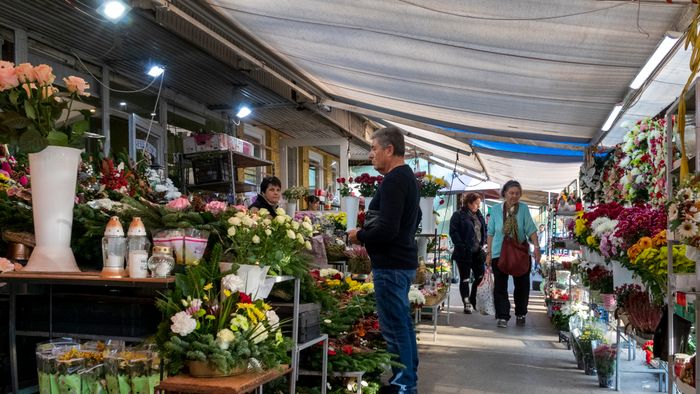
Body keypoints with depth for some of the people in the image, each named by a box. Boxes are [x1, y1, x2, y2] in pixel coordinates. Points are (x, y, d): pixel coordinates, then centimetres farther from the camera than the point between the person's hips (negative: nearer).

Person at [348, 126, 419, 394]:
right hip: (404, 259, 11)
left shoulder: (393, 180, -18)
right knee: (403, 322, 18)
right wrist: (369, 232, 18)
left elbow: (387, 230, -27)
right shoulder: (408, 176, 14)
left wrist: (359, 236, -9)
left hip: (391, 264, -11)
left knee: (394, 327, -4)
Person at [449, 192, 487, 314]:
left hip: (477, 252, 6)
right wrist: (461, 247, -19)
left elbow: (485, 229, 21)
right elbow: (453, 232, -13)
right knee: (464, 279, 3)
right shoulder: (458, 215, -8)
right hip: (464, 253, -6)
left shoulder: (479, 215, 13)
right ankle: (467, 304, 10)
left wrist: (483, 243, 5)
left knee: (480, 277, 5)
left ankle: (473, 301, 21)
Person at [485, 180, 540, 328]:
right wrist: (488, 252, 3)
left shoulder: (523, 208, -2)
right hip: (499, 253, 0)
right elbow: (491, 233, 5)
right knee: (500, 286, -1)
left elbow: (531, 229, -6)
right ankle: (502, 316, 4)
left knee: (522, 285, 10)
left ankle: (520, 314, 27)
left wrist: (536, 246, -19)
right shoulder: (496, 210, 0)